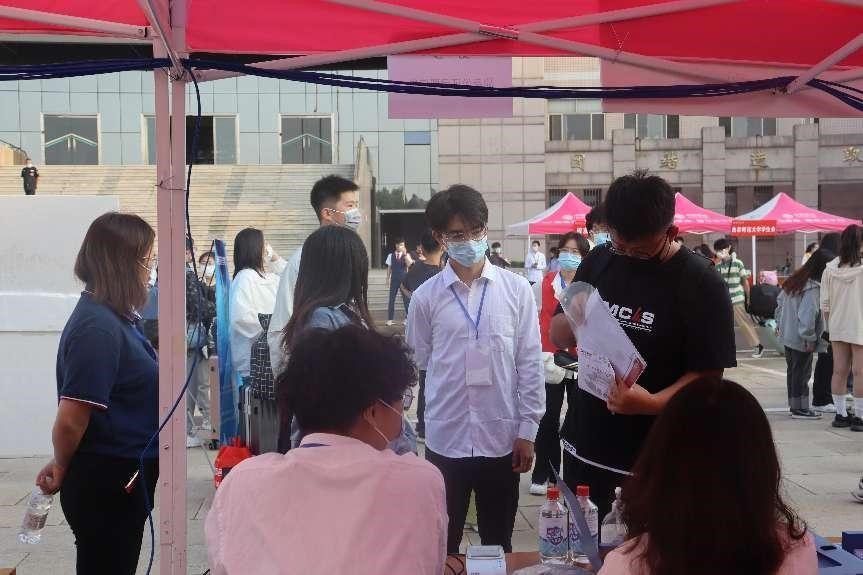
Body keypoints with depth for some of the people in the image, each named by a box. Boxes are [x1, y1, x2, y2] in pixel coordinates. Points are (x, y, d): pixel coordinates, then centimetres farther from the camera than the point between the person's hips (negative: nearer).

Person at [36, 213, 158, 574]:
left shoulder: (114, 317, 7)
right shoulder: (98, 327, -22)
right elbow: (70, 419, -24)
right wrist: (62, 470, -6)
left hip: (124, 479, 9)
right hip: (107, 484, -9)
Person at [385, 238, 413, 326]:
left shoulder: (406, 255, 0)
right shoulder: (391, 256, 4)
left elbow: (409, 264, -15)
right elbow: (389, 268, 8)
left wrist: (405, 254, -20)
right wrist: (388, 278, 4)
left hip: (404, 278, -1)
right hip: (394, 279, 1)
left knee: (406, 298, 3)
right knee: (391, 299, 2)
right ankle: (390, 319, 7)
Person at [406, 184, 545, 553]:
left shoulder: (516, 290, -2)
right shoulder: (426, 297, -2)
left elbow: (530, 364, 0)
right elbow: (417, 366, 5)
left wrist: (528, 430, -1)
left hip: (501, 439, 0)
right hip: (445, 441, 0)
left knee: (498, 546, 14)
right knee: (440, 547, 12)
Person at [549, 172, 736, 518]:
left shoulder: (700, 284, -12)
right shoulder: (598, 262, 2)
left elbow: (709, 375, -13)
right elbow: (558, 336, 9)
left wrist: (653, 403, -29)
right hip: (584, 447, 5)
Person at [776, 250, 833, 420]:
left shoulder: (794, 281, 6)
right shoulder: (813, 288, -21)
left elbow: (780, 302, 15)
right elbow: (807, 315, -26)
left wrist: (779, 323, 23)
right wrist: (810, 339, -17)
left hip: (787, 335, 9)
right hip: (801, 339, -9)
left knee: (793, 370, 17)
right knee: (802, 372, 2)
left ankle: (795, 405, 26)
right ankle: (799, 409, 9)